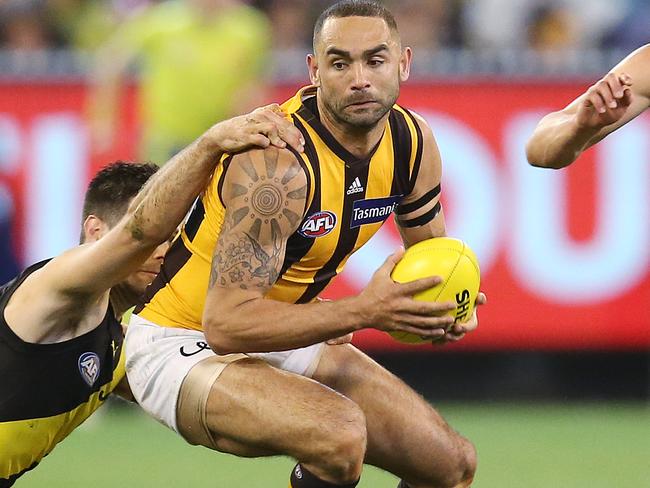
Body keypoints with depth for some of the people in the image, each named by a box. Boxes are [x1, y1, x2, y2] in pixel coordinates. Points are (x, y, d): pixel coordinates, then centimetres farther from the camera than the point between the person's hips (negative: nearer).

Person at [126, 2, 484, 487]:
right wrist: (364, 311, -37)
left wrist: (444, 310, -11)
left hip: (288, 339, 8)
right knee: (341, 433, -35)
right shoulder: (278, 162, -30)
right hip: (183, 345, -8)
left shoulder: (412, 143, -5)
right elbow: (226, 324, -34)